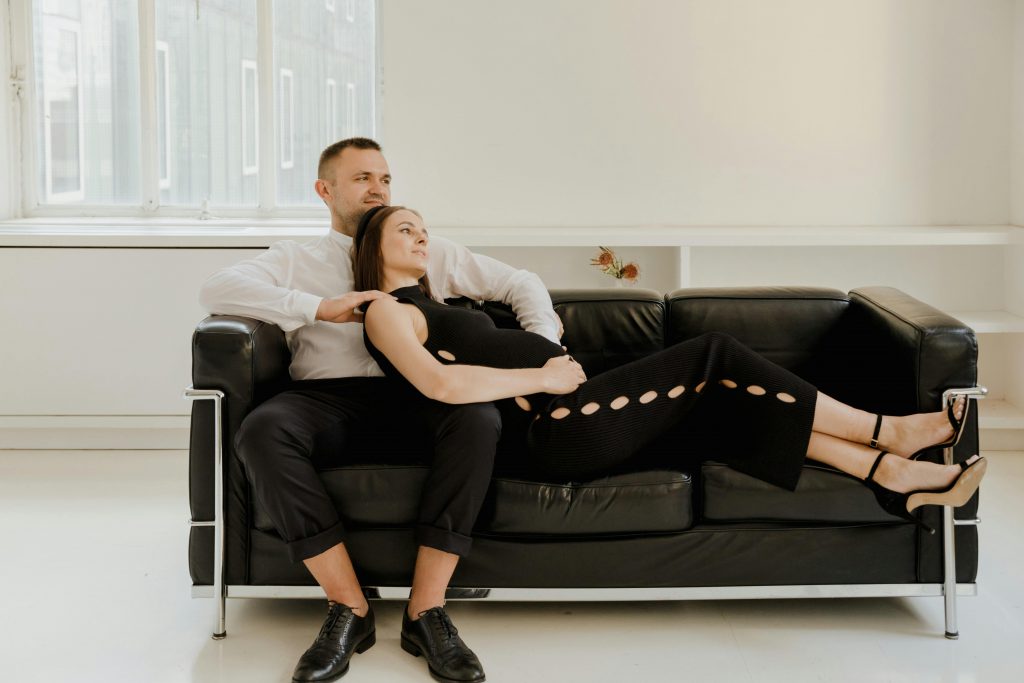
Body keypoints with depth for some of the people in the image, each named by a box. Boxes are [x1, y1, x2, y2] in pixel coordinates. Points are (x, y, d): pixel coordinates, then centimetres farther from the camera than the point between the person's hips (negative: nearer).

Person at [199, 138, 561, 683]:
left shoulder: (433, 255, 28)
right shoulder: (294, 260, 22)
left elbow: (521, 284, 28)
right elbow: (217, 289, 3)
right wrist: (319, 307, -7)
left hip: (415, 397, 1)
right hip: (327, 396, 0)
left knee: (479, 418, -34)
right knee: (261, 430, -35)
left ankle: (426, 611, -29)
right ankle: (349, 608, -27)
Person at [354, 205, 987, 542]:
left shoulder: (436, 308, 28)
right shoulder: (388, 313, -2)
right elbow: (444, 384, -21)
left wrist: (554, 357, 5)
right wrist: (546, 378, -15)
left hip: (579, 412, 10)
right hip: (561, 425, -10)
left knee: (735, 399, 2)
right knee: (715, 355, -10)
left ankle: (892, 472, -2)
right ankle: (888, 432, -4)